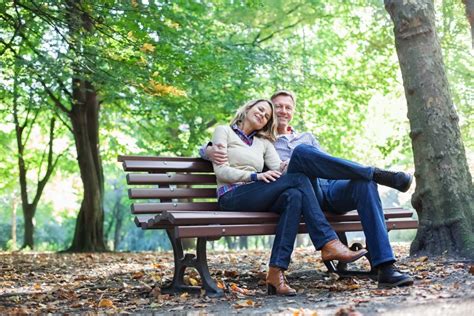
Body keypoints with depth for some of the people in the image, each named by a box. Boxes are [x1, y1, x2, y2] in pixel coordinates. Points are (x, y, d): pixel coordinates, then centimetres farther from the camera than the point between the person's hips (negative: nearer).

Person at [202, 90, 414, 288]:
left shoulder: (307, 138, 37)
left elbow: (326, 164, 22)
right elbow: (207, 147, 19)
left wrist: (298, 164, 1)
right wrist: (211, 150, -9)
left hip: (330, 188, 4)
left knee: (364, 184, -30)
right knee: (301, 151, -33)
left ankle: (385, 269, -36)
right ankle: (376, 173, -34)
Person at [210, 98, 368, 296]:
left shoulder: (263, 142, 27)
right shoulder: (224, 131, 13)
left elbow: (280, 169, 9)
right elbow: (221, 171, -2)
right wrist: (255, 176, -16)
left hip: (256, 198, 5)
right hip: (232, 197, -5)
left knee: (293, 196, -31)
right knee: (298, 179, -23)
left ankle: (276, 273, -37)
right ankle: (329, 244, -28)